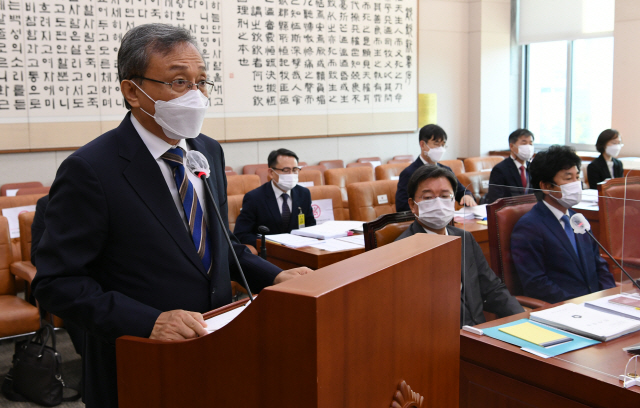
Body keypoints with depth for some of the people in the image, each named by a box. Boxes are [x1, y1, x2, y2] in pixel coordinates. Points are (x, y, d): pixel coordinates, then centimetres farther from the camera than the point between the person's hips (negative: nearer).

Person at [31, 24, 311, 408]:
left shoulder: (210, 151, 3)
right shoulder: (89, 171, -18)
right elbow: (56, 282, -18)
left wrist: (274, 275, -3)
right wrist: (149, 321, -29)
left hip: (215, 348, 6)